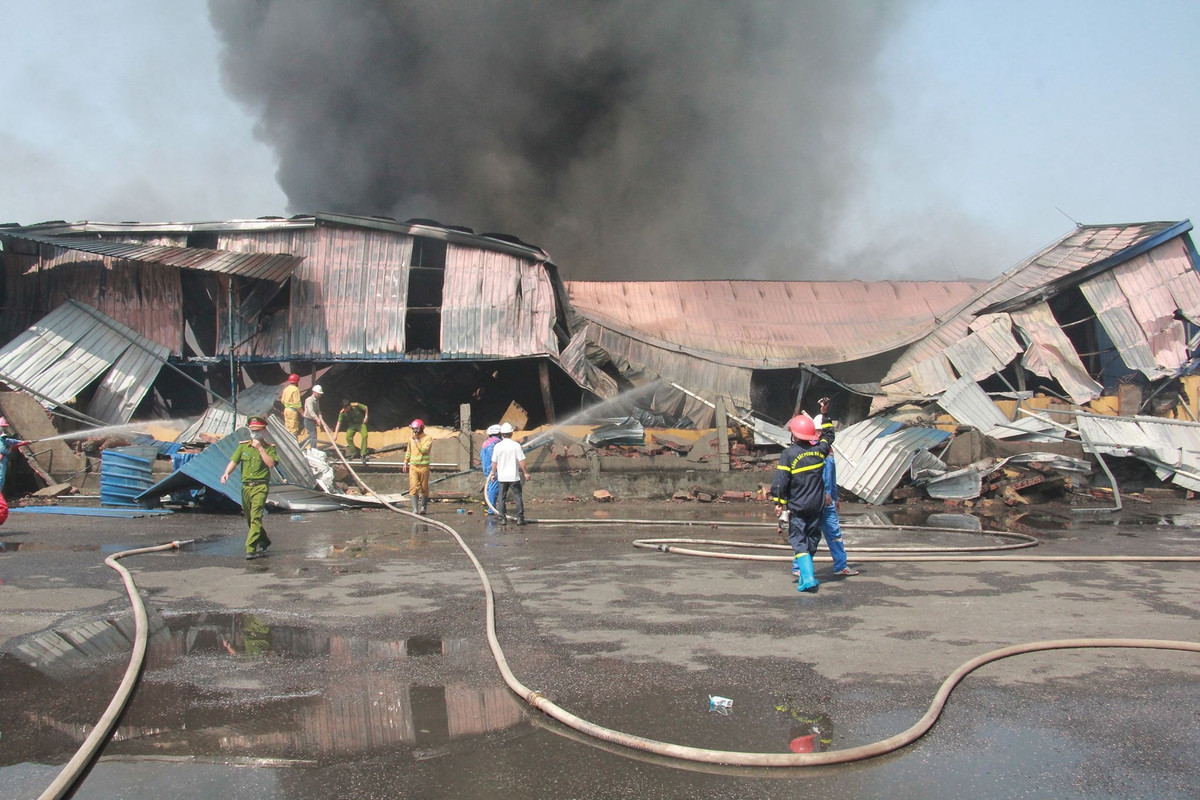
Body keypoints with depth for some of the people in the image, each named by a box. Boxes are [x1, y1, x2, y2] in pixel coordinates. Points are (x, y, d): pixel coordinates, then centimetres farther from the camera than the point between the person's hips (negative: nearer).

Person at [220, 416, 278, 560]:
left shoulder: (269, 447, 2)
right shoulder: (243, 445, 10)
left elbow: (271, 464, -13)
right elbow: (234, 461, 3)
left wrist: (260, 448, -13)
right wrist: (226, 473, -15)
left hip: (260, 486, -5)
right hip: (246, 486, 5)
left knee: (256, 517, -15)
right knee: (249, 518, 15)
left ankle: (251, 549, -18)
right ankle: (264, 541, 35)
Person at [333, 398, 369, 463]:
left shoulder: (356, 406, -25)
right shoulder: (342, 413, -20)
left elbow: (365, 408, -9)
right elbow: (339, 423, -21)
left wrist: (366, 417, -13)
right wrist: (336, 434, -28)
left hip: (361, 423, -2)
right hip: (352, 425, 2)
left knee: (364, 436, -25)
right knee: (348, 437, -17)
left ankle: (363, 454, -22)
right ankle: (353, 453, 4)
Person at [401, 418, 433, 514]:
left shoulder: (428, 438, -3)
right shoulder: (411, 438, 13)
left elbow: (424, 450, -17)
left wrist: (417, 441, -14)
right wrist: (405, 463, 21)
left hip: (424, 466, -3)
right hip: (413, 466, 3)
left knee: (424, 488, 5)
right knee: (413, 487, -8)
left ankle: (423, 507, 19)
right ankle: (415, 509, -12)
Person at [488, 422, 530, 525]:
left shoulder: (497, 446, -3)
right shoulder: (516, 445, -8)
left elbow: (494, 462, 1)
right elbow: (521, 461, -8)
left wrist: (493, 473, 15)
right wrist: (526, 473, 1)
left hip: (502, 477, 2)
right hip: (514, 476, -2)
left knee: (502, 498, 10)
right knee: (518, 497, 6)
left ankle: (503, 518, 8)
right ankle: (520, 518, 4)